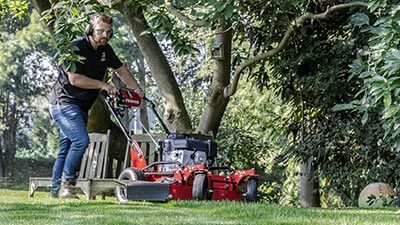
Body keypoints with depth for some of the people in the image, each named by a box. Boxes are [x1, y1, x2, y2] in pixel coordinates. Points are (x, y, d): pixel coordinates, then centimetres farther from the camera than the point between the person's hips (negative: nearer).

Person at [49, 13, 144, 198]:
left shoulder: (105, 50, 9)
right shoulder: (77, 48, -16)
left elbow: (121, 70, 20)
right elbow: (75, 79, -23)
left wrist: (136, 89, 8)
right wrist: (103, 85, -19)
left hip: (81, 107, 9)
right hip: (65, 102, -9)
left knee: (66, 148, 8)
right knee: (81, 140, -23)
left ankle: (56, 190, 12)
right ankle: (67, 184, -16)